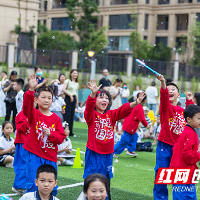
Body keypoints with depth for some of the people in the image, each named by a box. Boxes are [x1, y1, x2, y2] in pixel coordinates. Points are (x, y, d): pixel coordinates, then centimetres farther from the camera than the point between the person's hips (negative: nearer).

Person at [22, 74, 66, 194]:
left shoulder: (56, 118, 5)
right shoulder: (34, 114, -2)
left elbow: (61, 137, 3)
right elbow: (27, 105, -25)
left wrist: (51, 133, -16)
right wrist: (31, 90, -39)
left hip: (50, 157, 3)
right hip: (34, 155, -3)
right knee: (33, 185, -9)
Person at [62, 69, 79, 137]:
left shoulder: (77, 83, 17)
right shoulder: (68, 81, -2)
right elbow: (63, 89, -12)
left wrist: (77, 102, 15)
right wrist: (70, 95, -14)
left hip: (74, 99, 6)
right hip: (68, 98, -6)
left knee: (72, 116, 5)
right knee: (67, 115, -9)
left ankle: (70, 132, 8)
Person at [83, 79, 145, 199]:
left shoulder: (111, 115, 6)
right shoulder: (91, 115, -7)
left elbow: (123, 110, -9)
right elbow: (89, 108, -29)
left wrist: (135, 103, -28)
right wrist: (93, 94, -48)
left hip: (107, 154, 5)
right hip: (93, 154, -5)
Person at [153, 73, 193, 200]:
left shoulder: (182, 110, 8)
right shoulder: (166, 106, -7)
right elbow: (164, 95, -27)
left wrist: (189, 101, 16)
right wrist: (163, 83, -47)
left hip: (178, 146, 4)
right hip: (164, 145, -4)